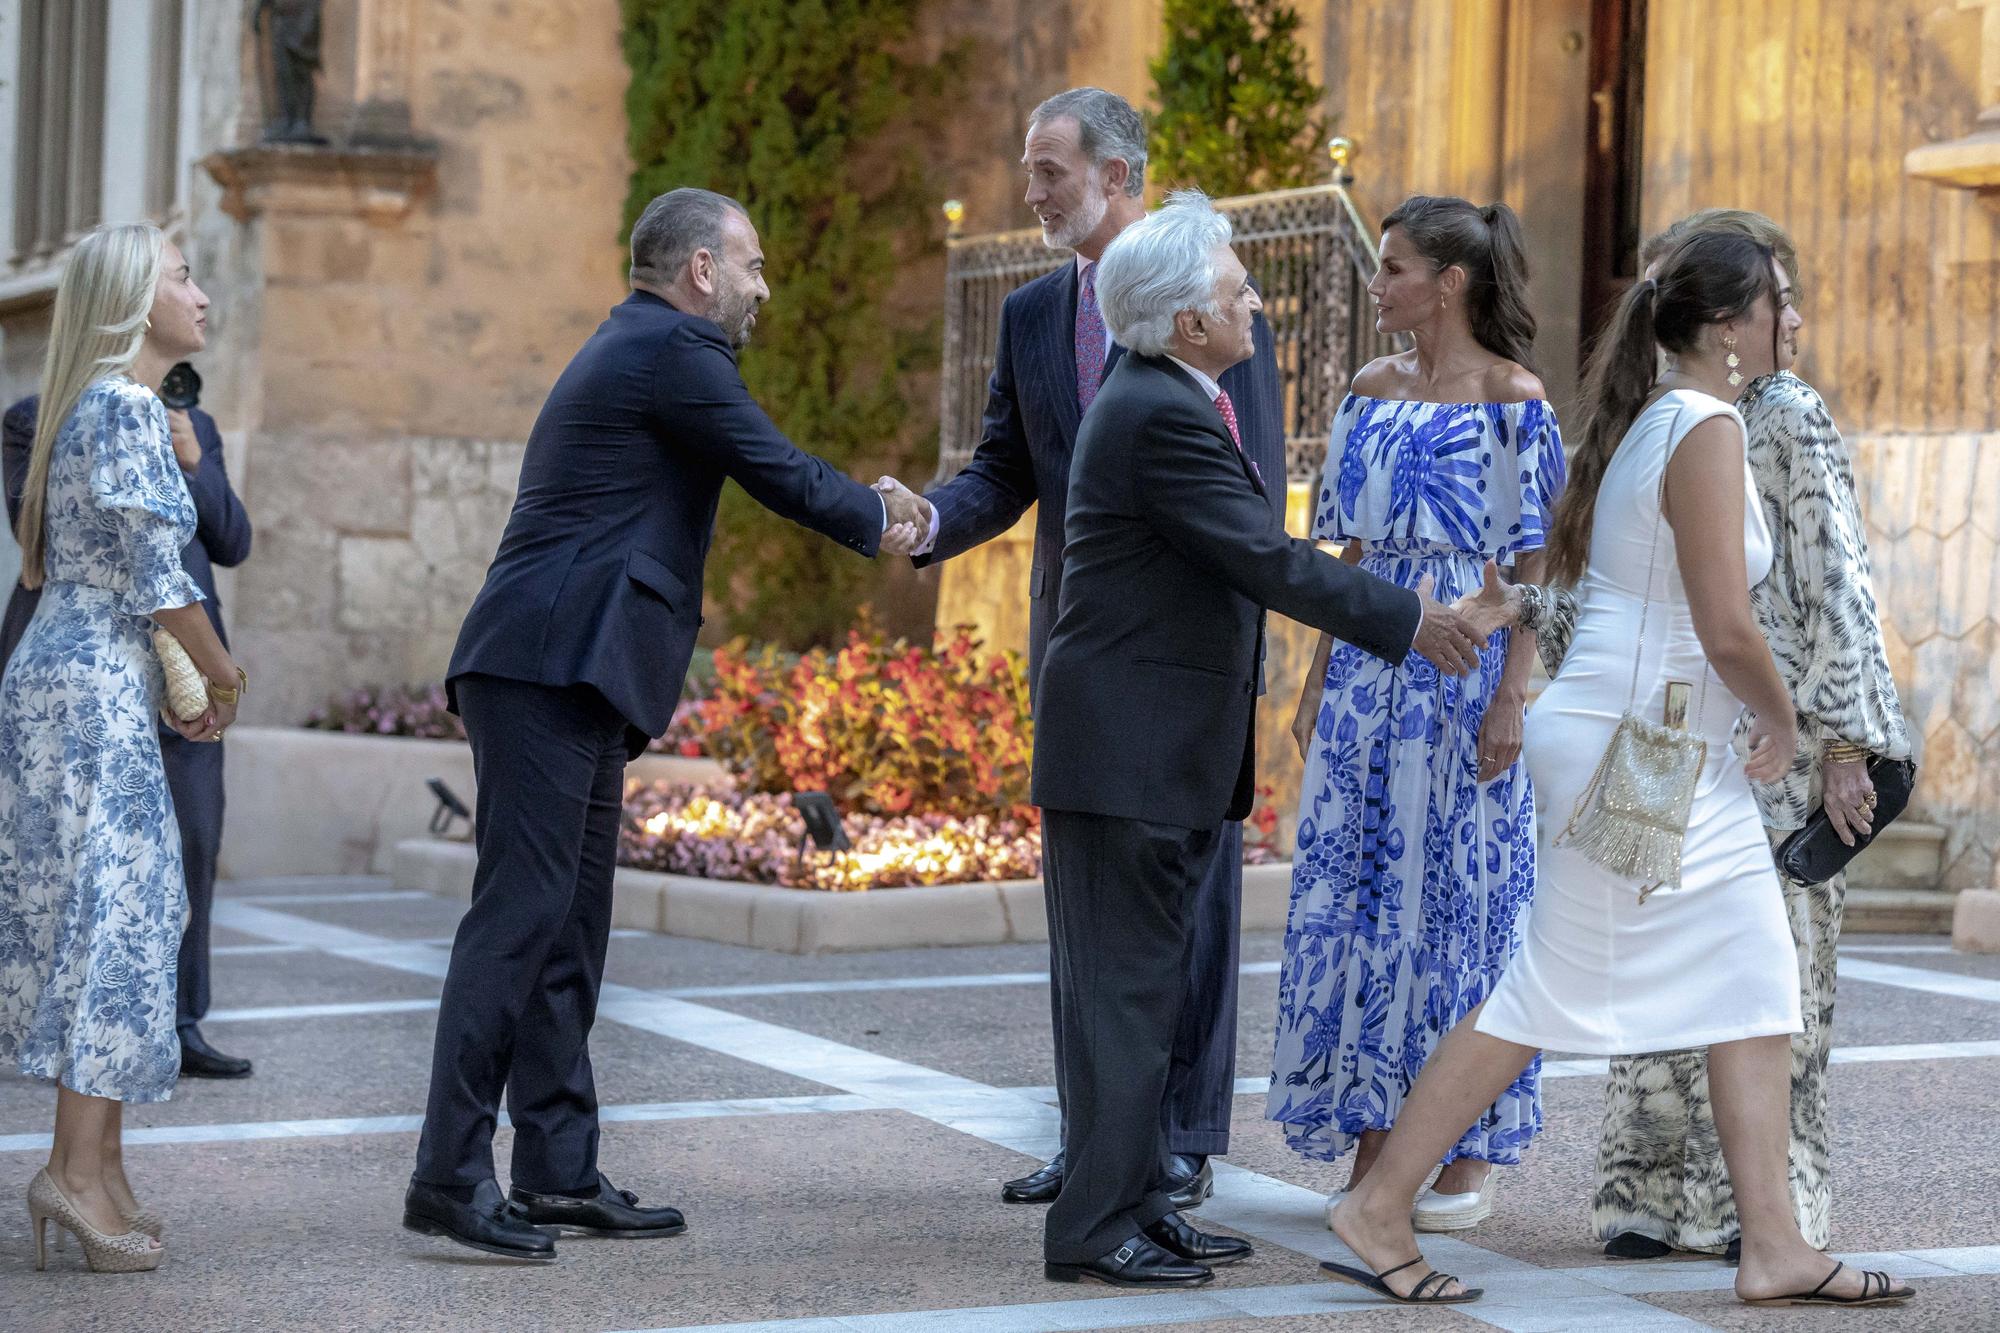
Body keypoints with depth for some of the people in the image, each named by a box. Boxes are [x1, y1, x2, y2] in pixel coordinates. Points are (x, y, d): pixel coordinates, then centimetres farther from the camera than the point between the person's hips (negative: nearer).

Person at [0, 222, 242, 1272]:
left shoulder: (105, 403, 17)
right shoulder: (125, 406, -12)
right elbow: (155, 572, -16)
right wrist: (223, 674, -4)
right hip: (93, 685, -10)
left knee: (118, 908, 10)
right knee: (112, 909, -9)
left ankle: (94, 1161, 12)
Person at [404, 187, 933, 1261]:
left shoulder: (638, 349, 24)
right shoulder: (671, 351, -8)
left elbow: (763, 473, 31)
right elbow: (781, 476, -5)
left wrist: (864, 507, 26)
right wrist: (880, 517, 12)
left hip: (568, 681, 11)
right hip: (551, 668, -11)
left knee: (569, 928, 10)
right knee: (520, 914, -12)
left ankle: (560, 1174, 13)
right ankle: (451, 1175, -13)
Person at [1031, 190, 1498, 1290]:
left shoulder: (1160, 395, 13)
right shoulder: (1163, 417, -18)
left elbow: (1249, 557, 20)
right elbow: (1269, 560, -18)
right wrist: (1407, 620, -10)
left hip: (1157, 745, 10)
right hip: (1128, 745, -10)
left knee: (1142, 984, 13)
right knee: (1123, 985, -6)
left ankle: (1134, 1202, 20)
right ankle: (1095, 1227, -2)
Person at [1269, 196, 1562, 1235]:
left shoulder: (1514, 400, -7)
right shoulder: (1372, 389, 11)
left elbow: (1531, 563, -10)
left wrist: (1510, 696, -15)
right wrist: (1319, 678, 12)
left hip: (1464, 667, -6)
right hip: (1369, 663, 6)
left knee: (1459, 893, -1)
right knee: (1357, 891, 5)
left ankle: (1471, 1159, 8)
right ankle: (1372, 1149, 12)